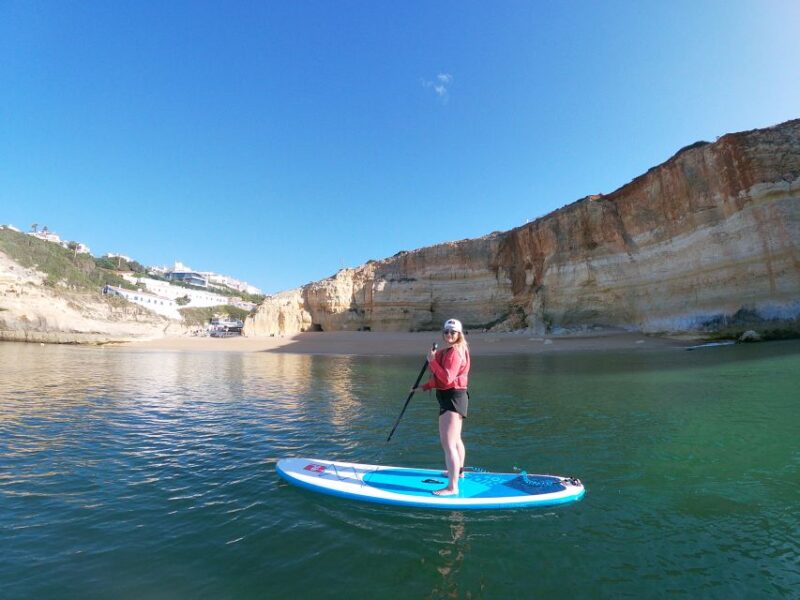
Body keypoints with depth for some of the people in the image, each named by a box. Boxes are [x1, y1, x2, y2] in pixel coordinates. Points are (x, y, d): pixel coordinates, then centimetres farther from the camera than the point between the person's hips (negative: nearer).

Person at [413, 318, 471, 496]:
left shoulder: (455, 352, -18)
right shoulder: (447, 352, 11)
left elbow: (447, 378, -28)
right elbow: (441, 378, 18)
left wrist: (432, 361, -23)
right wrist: (425, 386, 18)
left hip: (452, 398, -11)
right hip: (451, 397, 11)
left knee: (447, 444, -10)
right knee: (455, 439, 26)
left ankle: (452, 487, -6)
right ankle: (458, 471, 46)